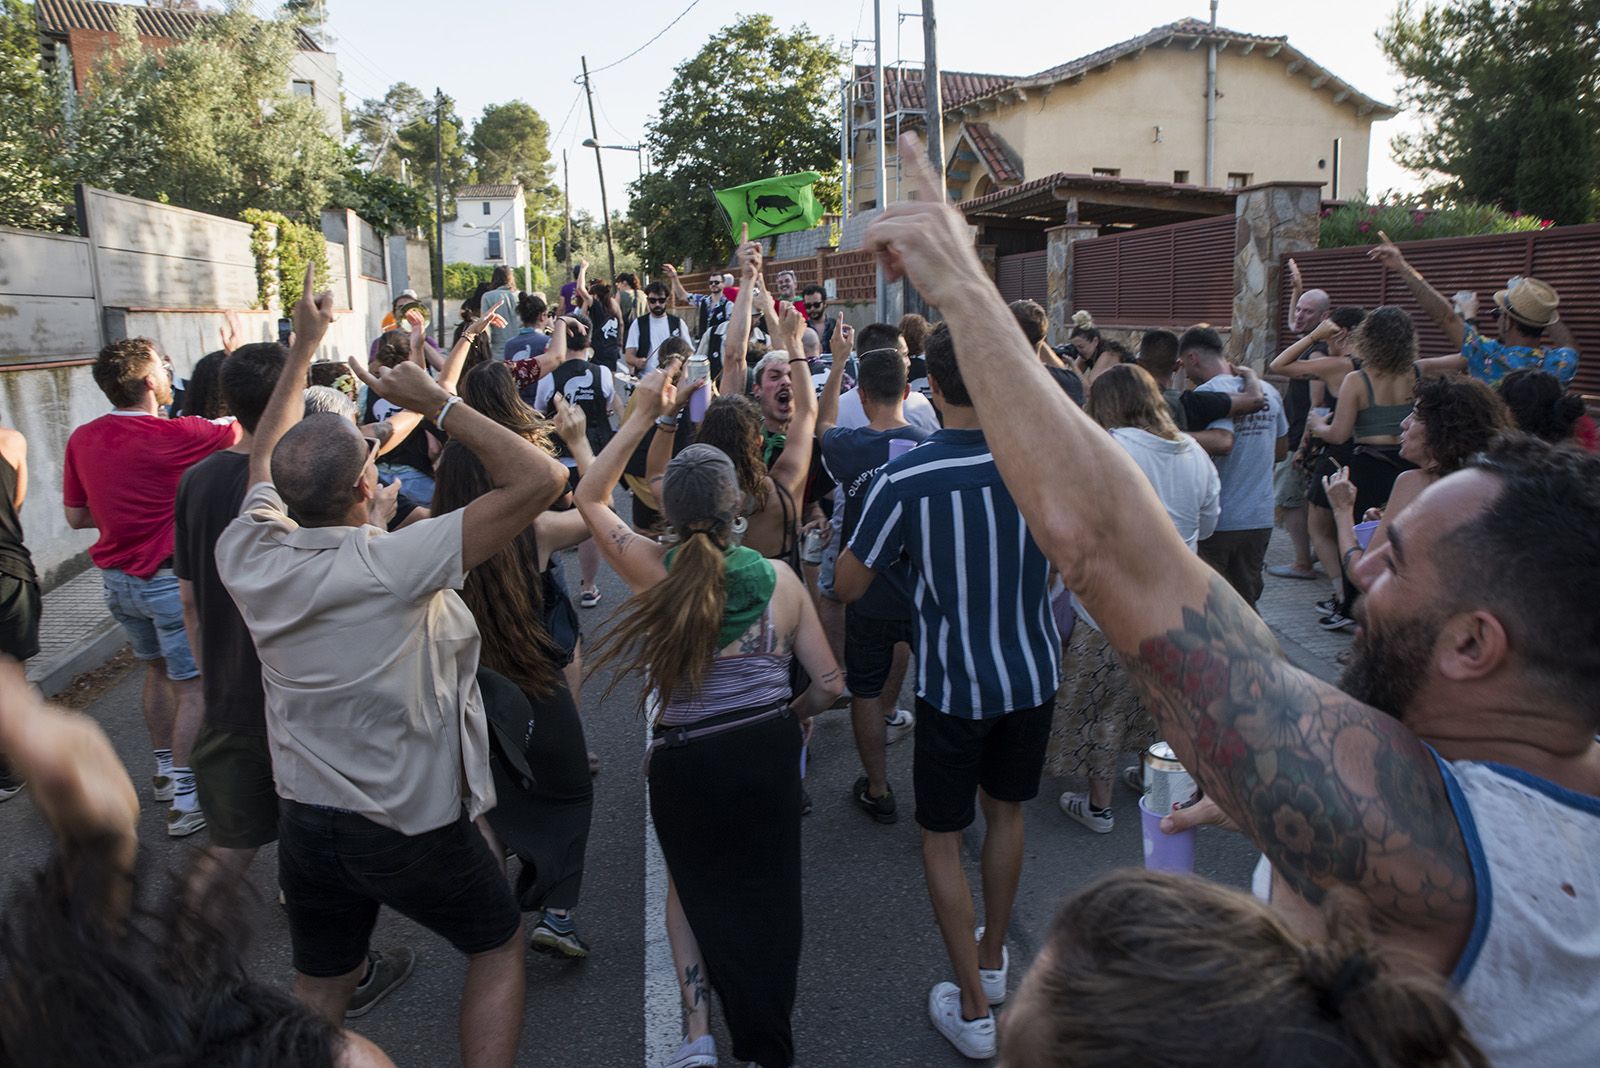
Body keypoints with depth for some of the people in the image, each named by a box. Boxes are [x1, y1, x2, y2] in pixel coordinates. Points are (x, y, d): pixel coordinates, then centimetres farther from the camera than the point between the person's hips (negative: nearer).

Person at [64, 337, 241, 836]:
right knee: (194, 686, 1)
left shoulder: (82, 439, 0)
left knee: (157, 669, 23)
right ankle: (185, 800, 3)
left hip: (117, 579, 7)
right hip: (170, 579, -7)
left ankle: (165, 770, 35)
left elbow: (76, 516, 8)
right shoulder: (176, 435, -21)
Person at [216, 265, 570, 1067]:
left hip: (305, 820, 5)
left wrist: (303, 346, 16)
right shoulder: (395, 566, -27)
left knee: (319, 987, 25)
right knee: (498, 947, 21)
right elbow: (540, 478, -29)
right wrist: (432, 400, -21)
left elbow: (267, 460, 11)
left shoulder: (250, 559, -10)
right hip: (415, 828, -5)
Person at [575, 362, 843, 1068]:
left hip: (683, 763, 0)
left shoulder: (652, 571, -10)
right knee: (766, 892, 20)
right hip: (768, 753, 1)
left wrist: (644, 414, 4)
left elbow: (590, 498, 7)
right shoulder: (779, 578, -7)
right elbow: (828, 684, -3)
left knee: (691, 884, 27)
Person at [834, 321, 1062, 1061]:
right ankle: (993, 954, 43)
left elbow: (847, 587, -11)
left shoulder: (905, 479, -21)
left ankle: (974, 1008, 20)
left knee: (942, 839, 13)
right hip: (1033, 673, 4)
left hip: (954, 685, -4)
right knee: (1006, 811, 24)